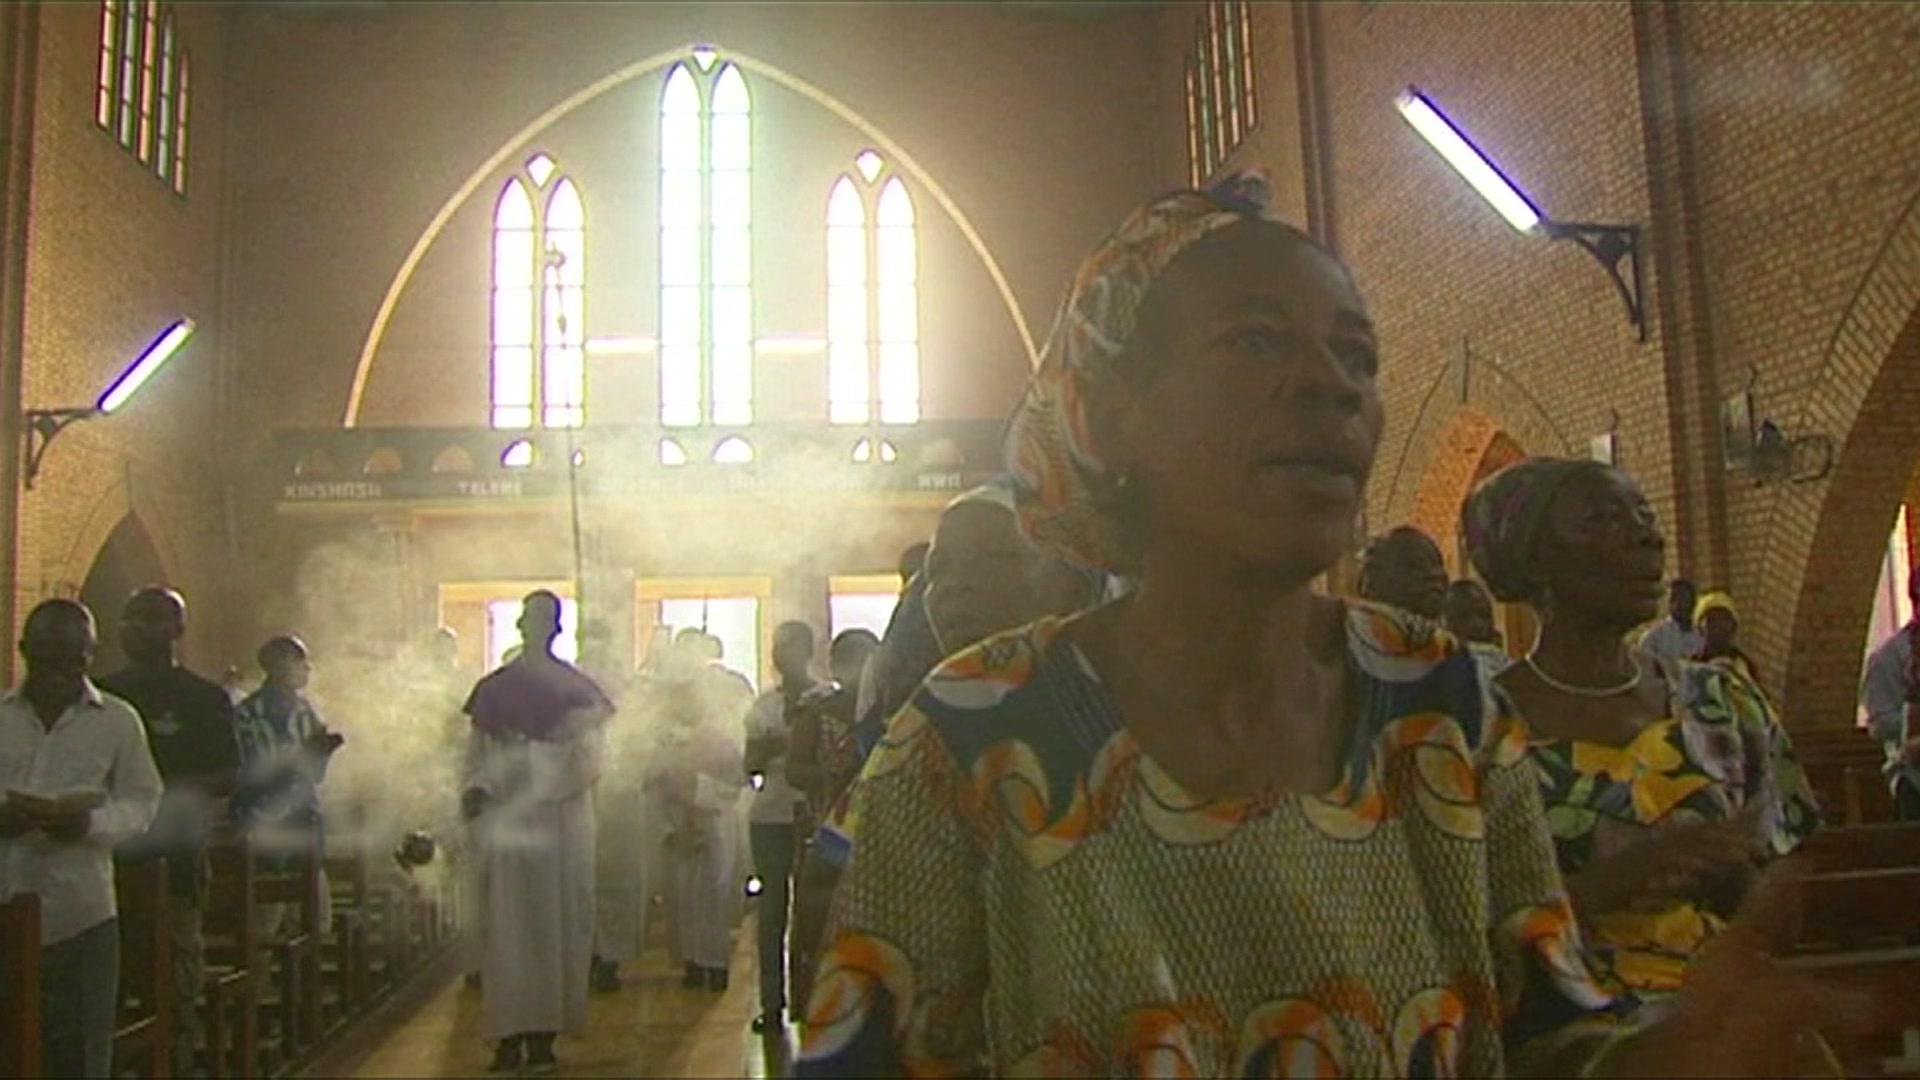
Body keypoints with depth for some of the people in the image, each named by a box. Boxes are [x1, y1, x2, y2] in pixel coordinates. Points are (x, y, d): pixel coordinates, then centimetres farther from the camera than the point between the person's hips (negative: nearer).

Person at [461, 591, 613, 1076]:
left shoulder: (576, 689, 5)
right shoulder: (493, 689, 10)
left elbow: (588, 762, -2)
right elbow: (476, 751, 8)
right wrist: (475, 789, -11)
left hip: (560, 820, -1)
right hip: (503, 817, 1)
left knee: (554, 922, 1)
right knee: (506, 924, 1)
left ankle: (544, 1034, 7)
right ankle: (510, 1034, 7)